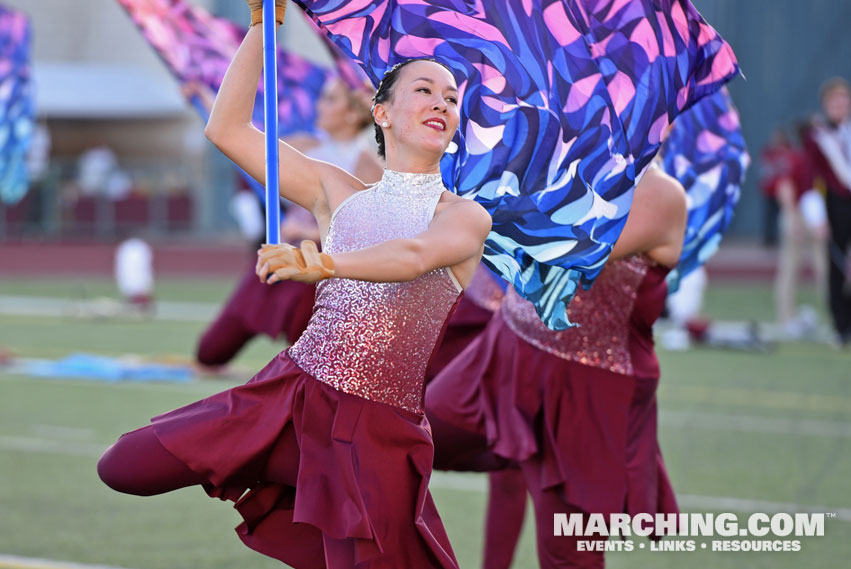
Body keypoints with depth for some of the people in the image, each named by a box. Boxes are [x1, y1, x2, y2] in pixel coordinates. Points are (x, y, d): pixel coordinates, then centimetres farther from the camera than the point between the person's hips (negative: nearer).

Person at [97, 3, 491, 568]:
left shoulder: (466, 217, 0)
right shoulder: (338, 194, 11)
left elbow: (413, 256, -22)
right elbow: (228, 128, 12)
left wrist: (324, 262, -40)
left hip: (378, 430, -3)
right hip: (294, 393, 3)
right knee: (124, 468, -4)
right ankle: (262, 478, 21)